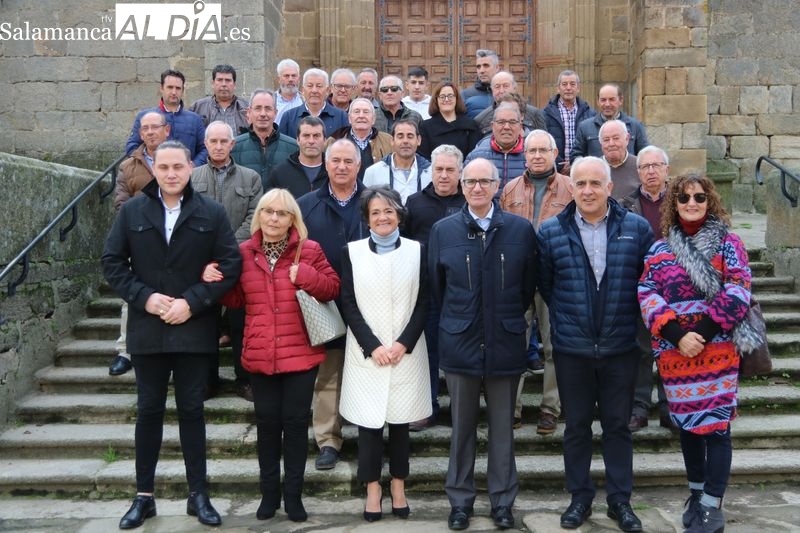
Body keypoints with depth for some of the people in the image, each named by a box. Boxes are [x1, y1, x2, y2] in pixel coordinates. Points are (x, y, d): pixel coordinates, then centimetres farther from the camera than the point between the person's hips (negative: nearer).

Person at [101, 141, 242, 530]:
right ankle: (144, 496, 21)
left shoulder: (212, 213, 0)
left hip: (194, 329, -1)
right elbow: (111, 262, 3)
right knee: (149, 410, 10)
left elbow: (231, 264, -5)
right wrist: (144, 297, -11)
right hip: (147, 329, 1)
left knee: (191, 410, 8)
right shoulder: (132, 211, 5)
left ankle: (199, 495, 18)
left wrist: (192, 302, -13)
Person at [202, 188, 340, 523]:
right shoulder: (244, 252, 5)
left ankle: (293, 493, 21)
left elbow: (332, 289, -4)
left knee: (296, 421, 6)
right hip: (260, 355, 2)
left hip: (300, 354, -2)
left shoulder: (309, 250, -1)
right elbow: (236, 299, 11)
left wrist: (307, 276, -20)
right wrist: (214, 282, -6)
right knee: (267, 421, 11)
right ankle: (269, 492, 26)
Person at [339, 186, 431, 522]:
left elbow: (424, 303, 2)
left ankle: (398, 488, 21)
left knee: (400, 420, 7)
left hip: (407, 352, 0)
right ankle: (372, 490, 15)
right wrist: (372, 346, -10)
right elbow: (348, 305, 0)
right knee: (368, 422, 2)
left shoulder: (416, 251, 4)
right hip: (366, 353, 0)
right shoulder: (352, 252, 4)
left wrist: (403, 343, -10)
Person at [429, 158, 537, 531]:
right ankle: (460, 499, 24)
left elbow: (528, 286, 7)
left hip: (506, 343, 0)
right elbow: (436, 287, 8)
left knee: (503, 426, 11)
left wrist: (510, 318, 9)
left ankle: (502, 500, 25)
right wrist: (457, 319, 11)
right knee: (462, 427, 11)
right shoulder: (443, 230, 0)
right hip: (460, 343, 0)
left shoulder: (521, 229, -1)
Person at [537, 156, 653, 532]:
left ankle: (620, 500, 25)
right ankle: (580, 498, 26)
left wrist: (630, 319, 6)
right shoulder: (551, 231, -2)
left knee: (618, 424, 11)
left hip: (621, 347, 0)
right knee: (577, 425, 11)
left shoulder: (637, 229, -3)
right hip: (571, 348, 0)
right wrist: (566, 317, 9)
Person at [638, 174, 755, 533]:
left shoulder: (727, 243, 2)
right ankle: (696, 493, 29)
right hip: (674, 352, 3)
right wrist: (678, 336, -14)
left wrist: (704, 333, -16)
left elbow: (738, 291, -8)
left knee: (715, 426, -1)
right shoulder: (659, 250, 8)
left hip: (717, 350, -3)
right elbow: (647, 295, -1)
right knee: (687, 423, 13)